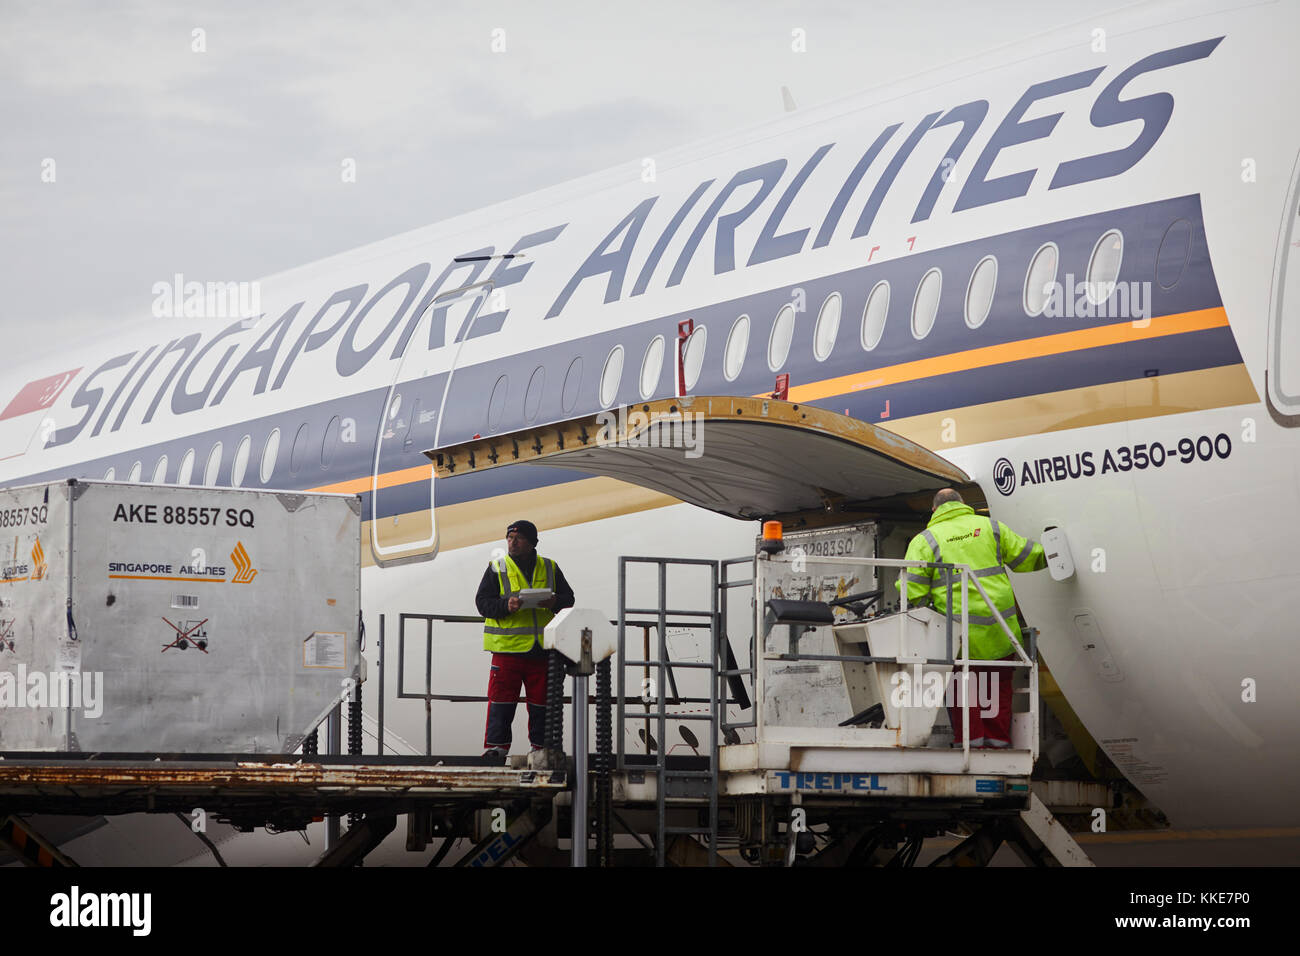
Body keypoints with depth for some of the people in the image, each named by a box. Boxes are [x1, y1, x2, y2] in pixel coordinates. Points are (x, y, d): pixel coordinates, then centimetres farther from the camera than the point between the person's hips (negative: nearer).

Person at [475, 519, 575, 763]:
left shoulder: (550, 569, 11)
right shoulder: (497, 568, 4)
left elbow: (568, 598, 12)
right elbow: (483, 602, -1)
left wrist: (554, 602, -11)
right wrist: (506, 606, -19)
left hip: (542, 648, 2)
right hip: (507, 646, -2)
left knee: (541, 699, 6)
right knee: (502, 699, -5)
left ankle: (541, 746, 15)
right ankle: (496, 746, 0)